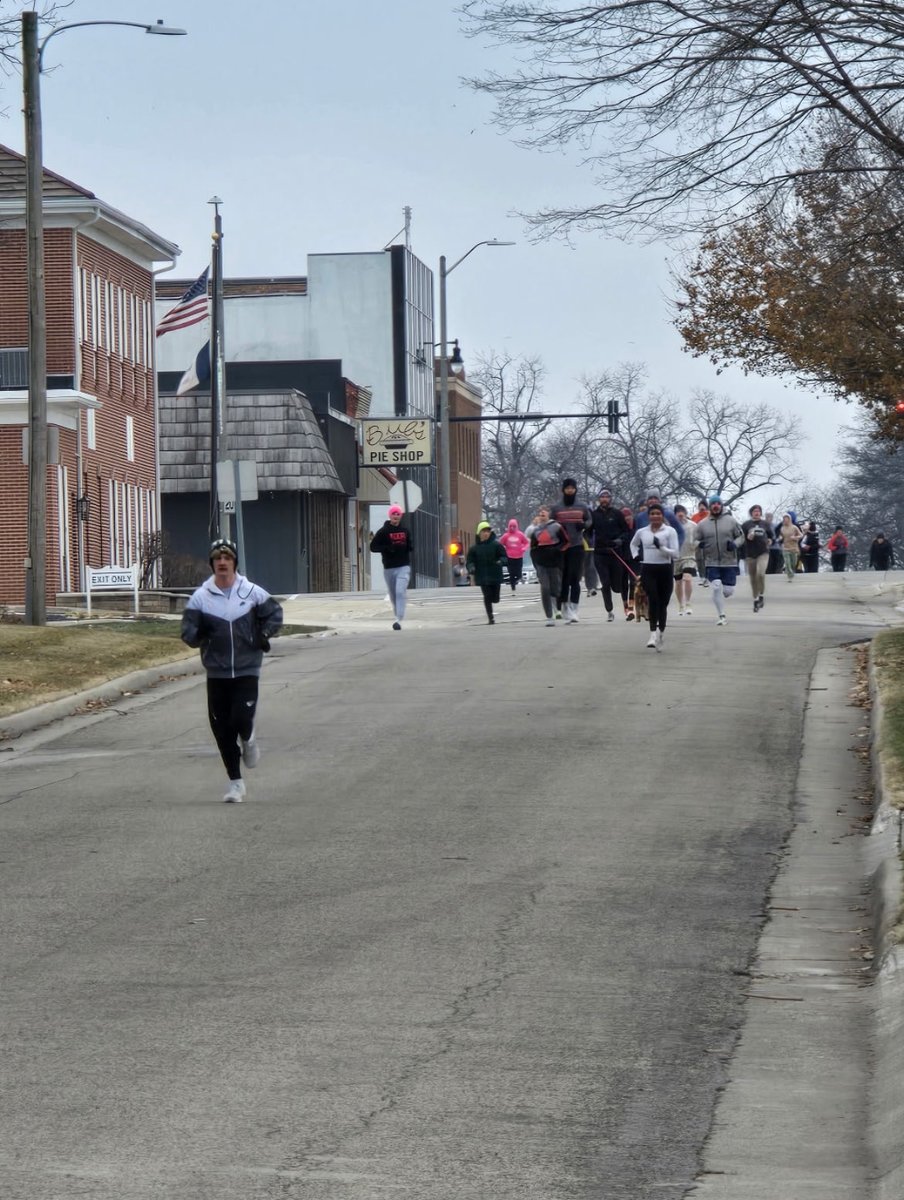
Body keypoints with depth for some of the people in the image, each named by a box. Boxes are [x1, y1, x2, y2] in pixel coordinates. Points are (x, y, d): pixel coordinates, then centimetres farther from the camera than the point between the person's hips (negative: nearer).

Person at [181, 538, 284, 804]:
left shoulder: (252, 592, -2)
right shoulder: (200, 597, -1)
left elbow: (275, 614, 13)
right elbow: (187, 632, -1)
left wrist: (264, 635, -4)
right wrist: (199, 634, -22)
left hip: (247, 670, -2)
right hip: (216, 672, 2)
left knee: (241, 719, -17)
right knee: (221, 728, 3)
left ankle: (248, 739, 22)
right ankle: (235, 782, 16)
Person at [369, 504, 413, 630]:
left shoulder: (405, 531, 9)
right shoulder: (383, 531, -1)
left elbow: (410, 546, 23)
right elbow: (373, 547, -3)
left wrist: (410, 548, -2)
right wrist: (388, 548, -17)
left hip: (404, 567, 0)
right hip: (389, 568, 0)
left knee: (400, 592, -16)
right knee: (393, 596, 9)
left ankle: (399, 620, -22)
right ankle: (397, 616, 28)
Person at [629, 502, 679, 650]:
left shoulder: (670, 531, -2)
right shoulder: (641, 532, 8)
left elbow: (675, 553, -8)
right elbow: (633, 544, 30)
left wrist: (661, 547, -21)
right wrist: (636, 555, 12)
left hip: (665, 570, -1)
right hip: (648, 570, 1)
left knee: (662, 603, 7)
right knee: (653, 600, -16)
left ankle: (660, 635, 20)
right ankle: (653, 635, -21)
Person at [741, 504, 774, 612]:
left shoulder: (765, 524, 7)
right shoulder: (746, 525, 3)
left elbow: (771, 534, 21)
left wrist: (770, 540, 3)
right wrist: (748, 537, -15)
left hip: (763, 552, -1)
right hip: (750, 554, 1)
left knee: (760, 573, -22)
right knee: (753, 578, 6)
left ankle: (762, 595, -2)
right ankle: (755, 600, 19)